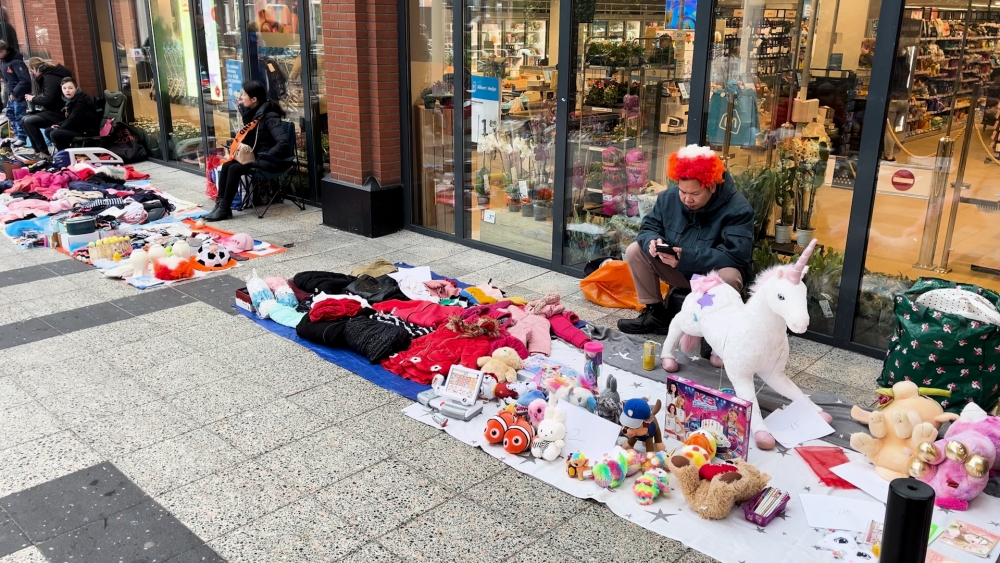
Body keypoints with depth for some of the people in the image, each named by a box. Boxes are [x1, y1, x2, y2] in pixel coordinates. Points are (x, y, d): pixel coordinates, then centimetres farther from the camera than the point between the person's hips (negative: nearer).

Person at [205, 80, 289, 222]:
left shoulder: (269, 116, -20)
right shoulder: (254, 112, 6)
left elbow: (283, 142, -30)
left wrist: (265, 157, -28)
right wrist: (242, 107, 5)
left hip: (268, 160, -9)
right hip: (255, 156, 9)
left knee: (235, 169, -22)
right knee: (226, 166, -10)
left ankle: (225, 209, -15)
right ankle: (220, 204, -11)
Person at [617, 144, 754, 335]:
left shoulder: (738, 209, -23)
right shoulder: (668, 198, -7)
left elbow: (736, 255, -32)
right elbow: (648, 227, 0)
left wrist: (686, 257, -39)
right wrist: (653, 240, -28)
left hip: (712, 275, -5)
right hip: (676, 270, 5)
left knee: (730, 277, -39)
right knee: (635, 251, -11)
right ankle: (655, 312, -3)